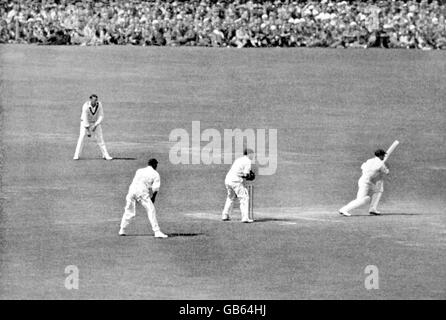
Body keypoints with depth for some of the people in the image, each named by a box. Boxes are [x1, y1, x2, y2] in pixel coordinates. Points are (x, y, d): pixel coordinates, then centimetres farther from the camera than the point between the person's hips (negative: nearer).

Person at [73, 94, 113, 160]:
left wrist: (95, 126, -27)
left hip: (96, 122, 3)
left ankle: (105, 155, 5)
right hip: (85, 122, -3)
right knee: (81, 137, -15)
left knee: (100, 138, 0)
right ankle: (76, 156, -12)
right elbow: (85, 119, -30)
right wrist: (88, 131, -31)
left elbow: (101, 116, -17)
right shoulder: (85, 106, -30)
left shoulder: (99, 105, -20)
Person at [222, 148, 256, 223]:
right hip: (236, 180, -8)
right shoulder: (247, 161, -4)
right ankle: (245, 217, -15)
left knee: (230, 198, 26)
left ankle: (225, 215, 27)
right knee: (244, 198, -5)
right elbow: (246, 174, -13)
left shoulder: (238, 159, 21)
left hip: (227, 180, 8)